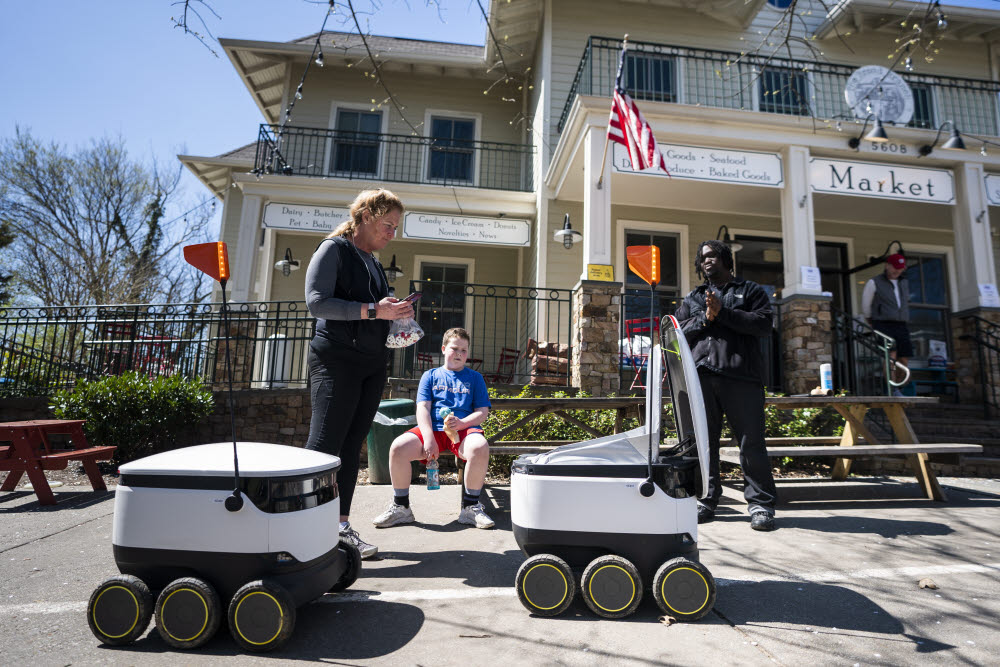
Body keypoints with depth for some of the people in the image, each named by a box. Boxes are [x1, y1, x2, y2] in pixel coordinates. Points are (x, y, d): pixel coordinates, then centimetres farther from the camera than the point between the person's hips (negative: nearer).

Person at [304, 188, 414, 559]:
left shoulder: (372, 261, 21)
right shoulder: (333, 249, -2)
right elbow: (317, 302, -14)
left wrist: (395, 315, 7)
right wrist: (373, 310, -19)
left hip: (373, 363, 8)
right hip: (336, 359, -7)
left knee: (352, 446, 7)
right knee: (323, 446, -9)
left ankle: (341, 527, 14)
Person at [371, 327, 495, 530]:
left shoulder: (474, 377, 19)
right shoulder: (430, 375, 20)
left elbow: (483, 411, 9)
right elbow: (422, 408, 7)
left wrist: (461, 423, -13)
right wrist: (428, 437, -12)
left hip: (464, 429, -1)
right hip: (432, 429, 1)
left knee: (480, 448, -36)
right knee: (397, 448, -26)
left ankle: (470, 507, -16)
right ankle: (401, 507, -4)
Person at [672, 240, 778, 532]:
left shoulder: (750, 291, 16)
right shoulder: (692, 298, 24)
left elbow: (763, 324, -1)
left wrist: (723, 312, -7)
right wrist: (704, 318, -3)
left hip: (741, 376, -3)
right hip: (701, 376, 3)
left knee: (751, 441, -4)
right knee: (703, 440, 5)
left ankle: (760, 504, 6)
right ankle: (706, 502, 14)